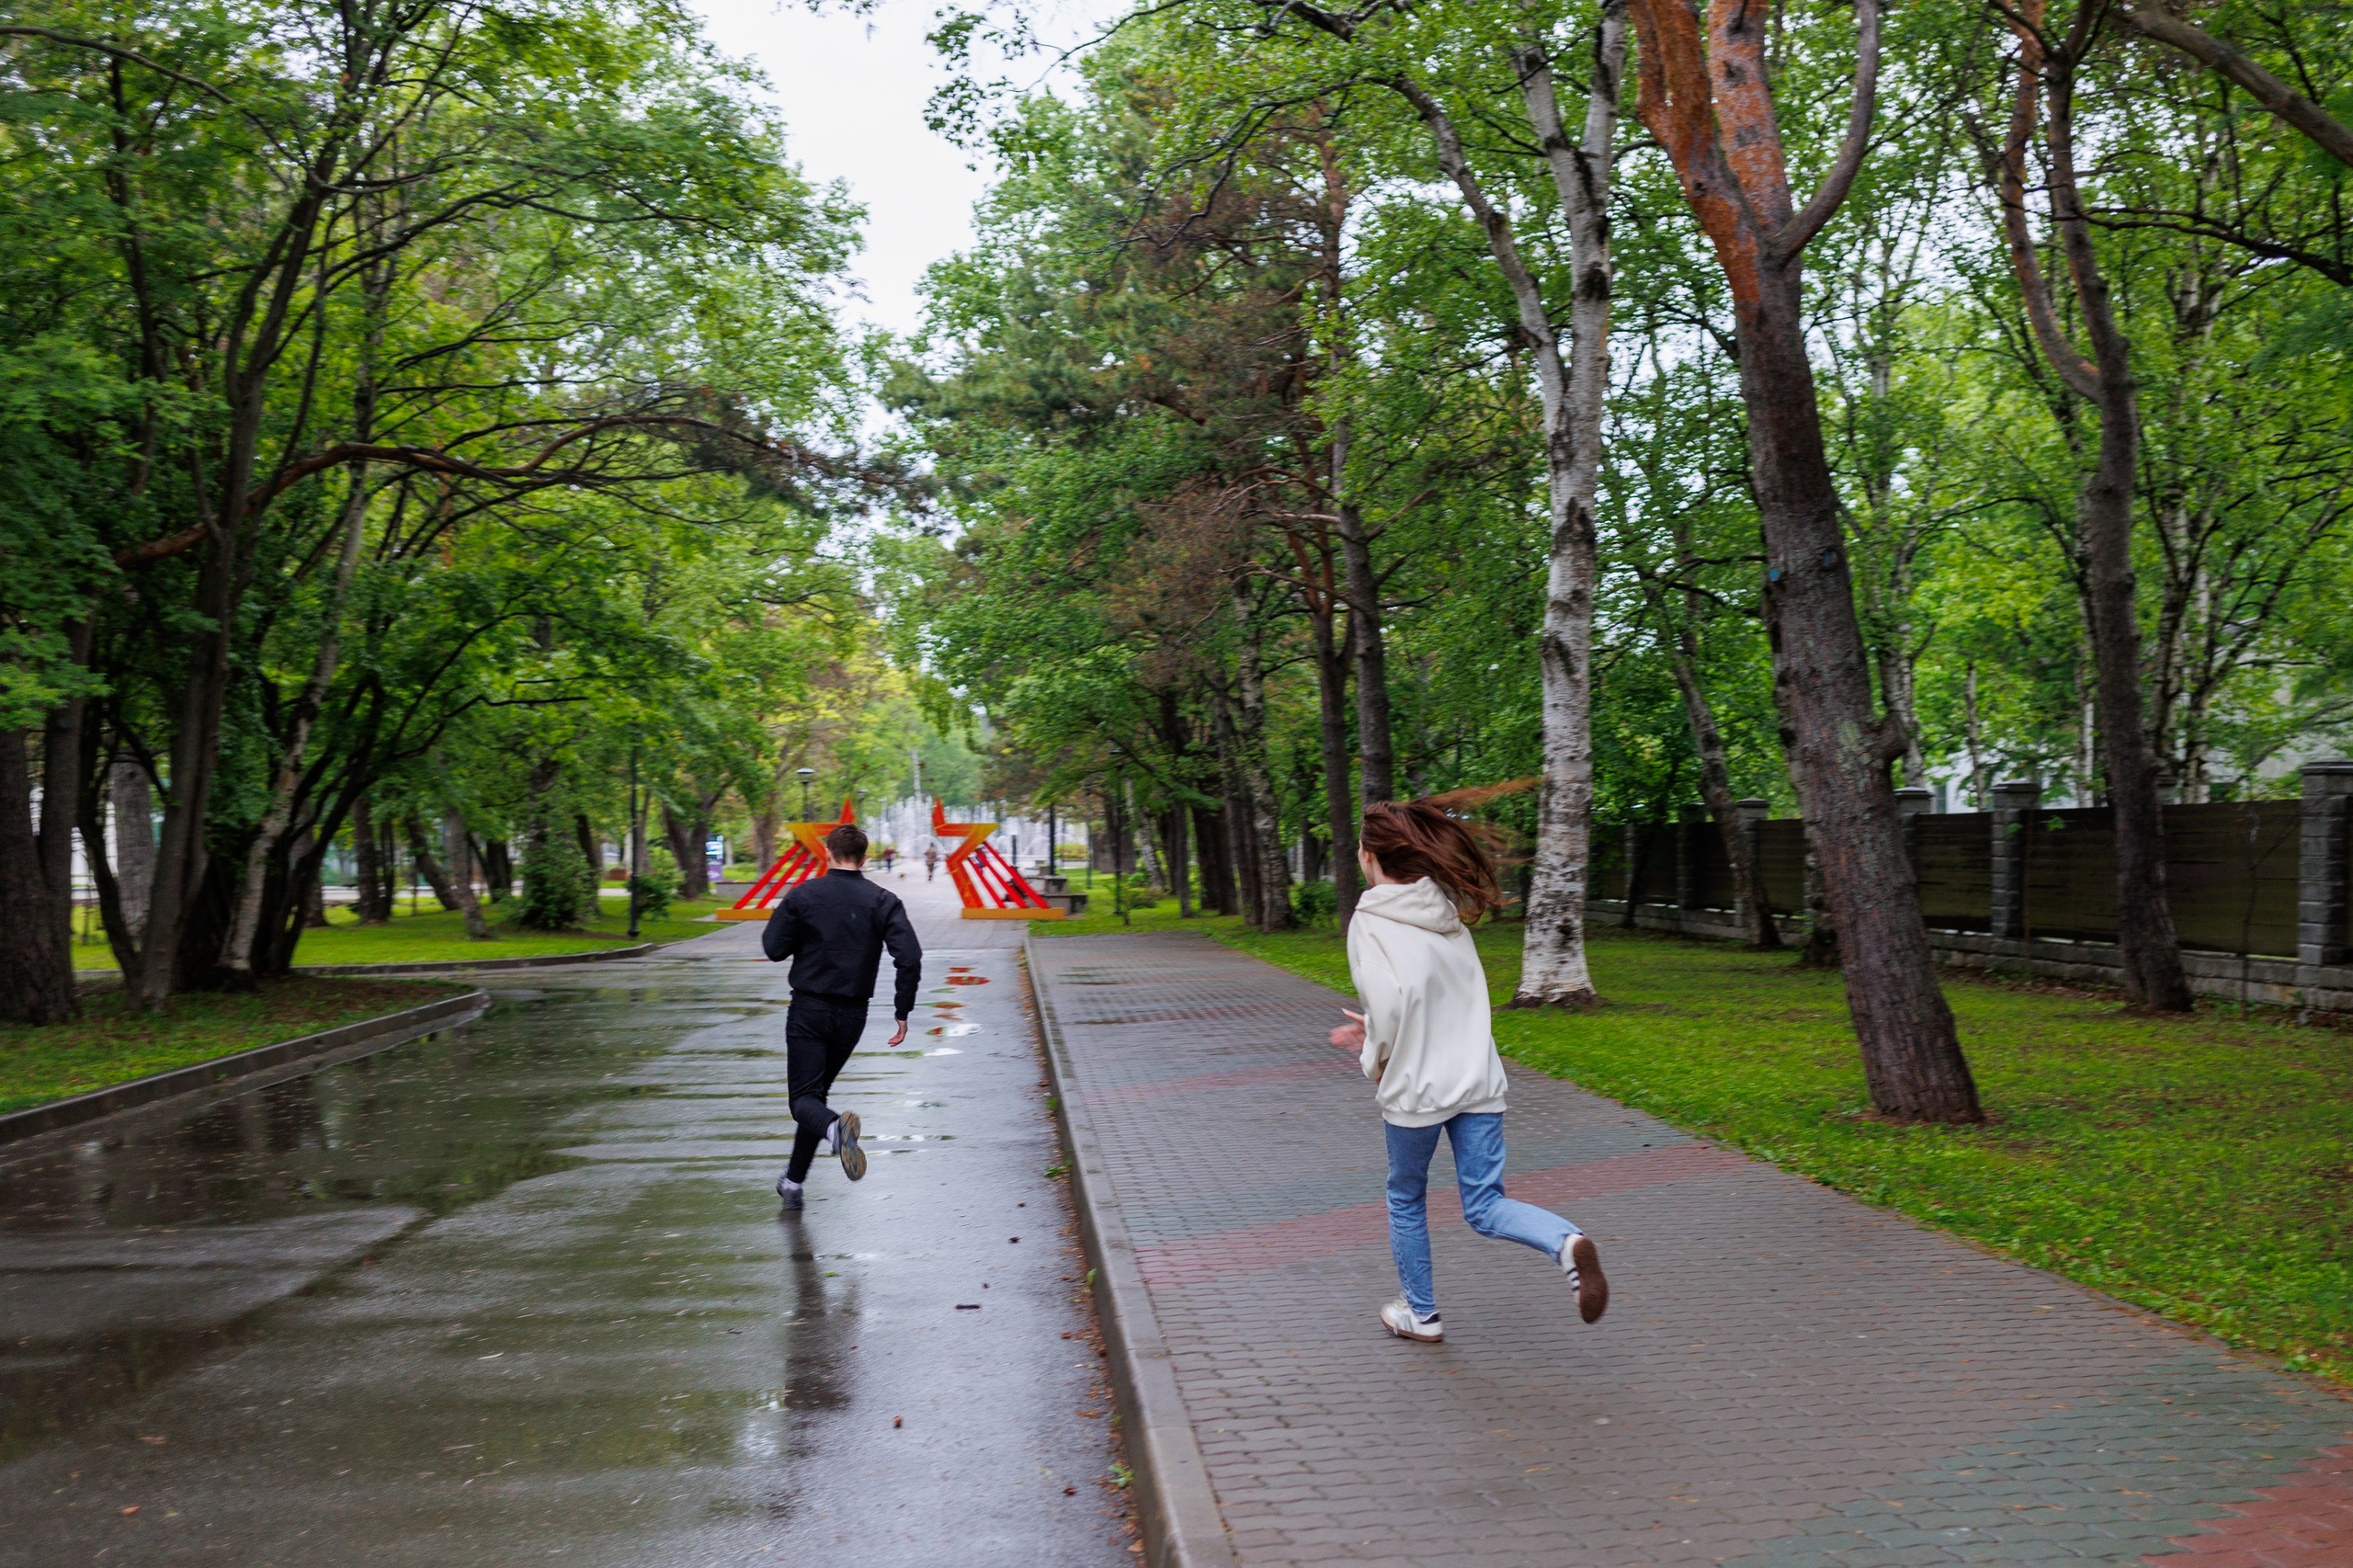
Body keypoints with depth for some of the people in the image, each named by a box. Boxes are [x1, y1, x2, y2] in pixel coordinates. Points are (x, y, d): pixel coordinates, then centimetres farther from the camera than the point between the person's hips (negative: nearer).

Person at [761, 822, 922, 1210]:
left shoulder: (803, 895, -5)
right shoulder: (883, 901, -3)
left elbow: (773, 948, -6)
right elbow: (909, 958, -13)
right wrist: (902, 1012, -5)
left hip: (808, 1010, -3)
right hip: (852, 1014, 3)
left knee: (804, 1097, -2)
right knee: (817, 1090, 19)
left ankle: (834, 1128, -38)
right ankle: (793, 1181, 25)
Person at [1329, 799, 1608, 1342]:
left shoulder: (1370, 922, -13)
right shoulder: (1446, 913, 9)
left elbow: (1390, 1004, -25)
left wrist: (1375, 1062, -7)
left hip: (1416, 1089, -5)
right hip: (1478, 1079, 5)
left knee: (1406, 1199, 17)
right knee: (1485, 1207, 7)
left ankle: (1420, 1314, 30)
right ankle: (1567, 1242, -20)